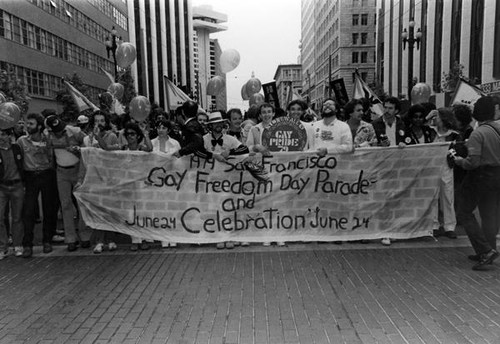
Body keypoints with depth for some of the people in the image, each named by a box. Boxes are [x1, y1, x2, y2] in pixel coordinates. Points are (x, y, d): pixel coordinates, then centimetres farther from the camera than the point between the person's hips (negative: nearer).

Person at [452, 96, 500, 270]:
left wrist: (460, 161, -4)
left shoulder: (477, 134, -19)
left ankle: (486, 250, -2)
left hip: (482, 177, -7)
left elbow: (473, 162, -22)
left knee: (464, 213, 5)